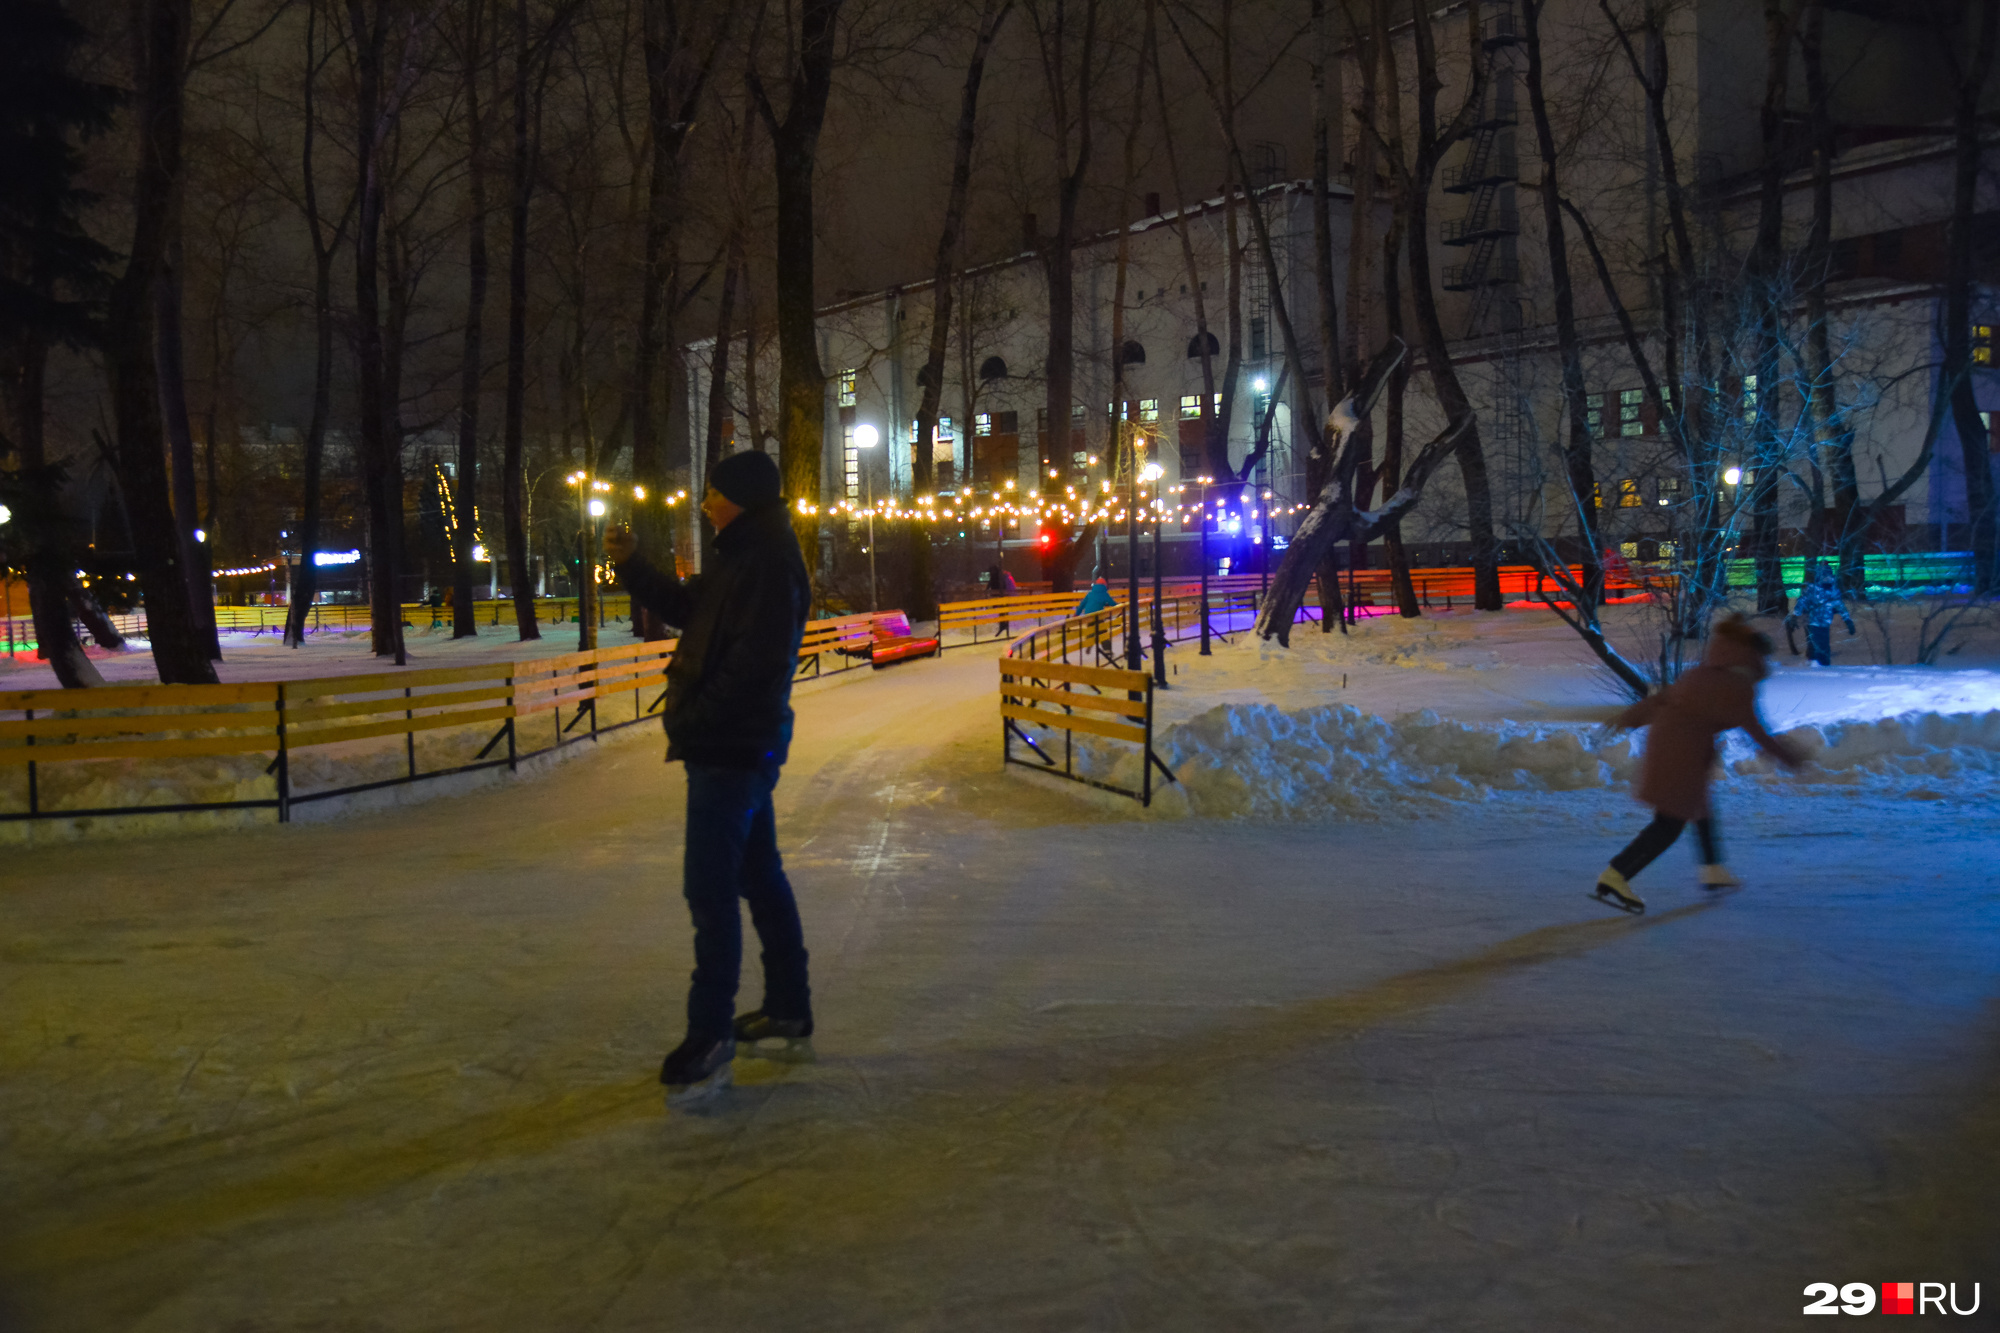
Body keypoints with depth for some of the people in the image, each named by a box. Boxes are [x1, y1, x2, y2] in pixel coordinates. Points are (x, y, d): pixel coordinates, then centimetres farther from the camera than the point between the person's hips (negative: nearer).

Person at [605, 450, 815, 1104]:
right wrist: (633, 565, 11)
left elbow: (755, 660, -24)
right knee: (759, 875, 16)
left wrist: (695, 718, -18)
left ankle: (710, 1037, -4)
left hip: (733, 748, -11)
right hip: (736, 747, 11)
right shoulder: (739, 560, 15)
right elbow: (686, 607, 24)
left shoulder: (769, 566, -18)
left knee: (710, 888, -9)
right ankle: (790, 1014, 26)